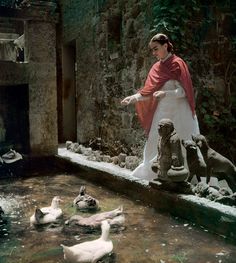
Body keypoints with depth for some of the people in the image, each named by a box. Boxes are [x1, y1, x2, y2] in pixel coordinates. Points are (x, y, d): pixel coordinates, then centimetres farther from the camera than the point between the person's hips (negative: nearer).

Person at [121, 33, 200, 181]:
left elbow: (183, 91, -12)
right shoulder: (157, 68, 9)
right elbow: (149, 91, 5)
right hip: (162, 113, 5)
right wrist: (133, 98, -10)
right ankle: (150, 177, 17)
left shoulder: (177, 64, -8)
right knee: (157, 149, 7)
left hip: (178, 113, -5)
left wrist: (165, 93, -28)